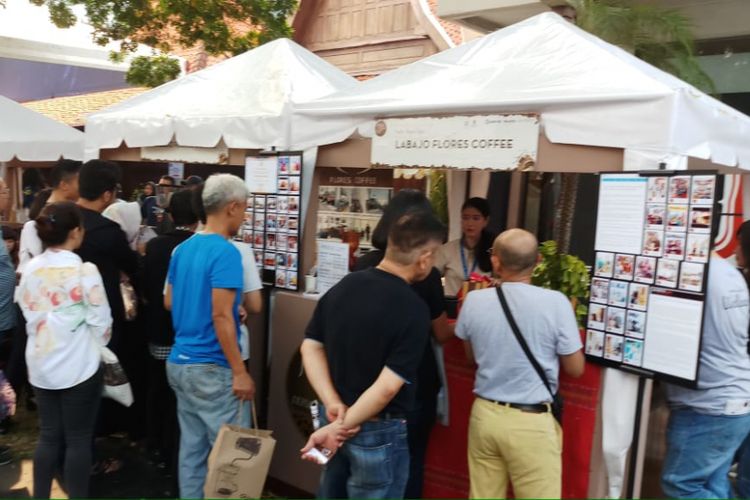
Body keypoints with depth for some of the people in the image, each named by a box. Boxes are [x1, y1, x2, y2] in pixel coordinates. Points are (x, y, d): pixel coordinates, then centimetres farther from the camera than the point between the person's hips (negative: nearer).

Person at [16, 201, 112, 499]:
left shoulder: (30, 270, 1)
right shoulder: (84, 270, -16)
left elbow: (28, 316, 11)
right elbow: (101, 321, -11)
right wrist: (95, 346, 8)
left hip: (41, 365, 6)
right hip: (79, 367, -5)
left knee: (49, 437, 16)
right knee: (78, 440, 7)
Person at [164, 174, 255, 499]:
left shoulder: (183, 249, 9)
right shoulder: (226, 252, -18)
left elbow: (169, 302, 17)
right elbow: (221, 317, -22)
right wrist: (240, 372, -18)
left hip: (179, 361, 9)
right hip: (210, 367, -9)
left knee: (191, 447, 16)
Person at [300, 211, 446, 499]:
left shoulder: (344, 286, -2)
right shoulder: (414, 310, -21)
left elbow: (311, 347, 0)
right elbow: (387, 386, -24)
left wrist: (333, 404, -6)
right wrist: (342, 426, -16)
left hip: (335, 422, 6)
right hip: (380, 433, -6)